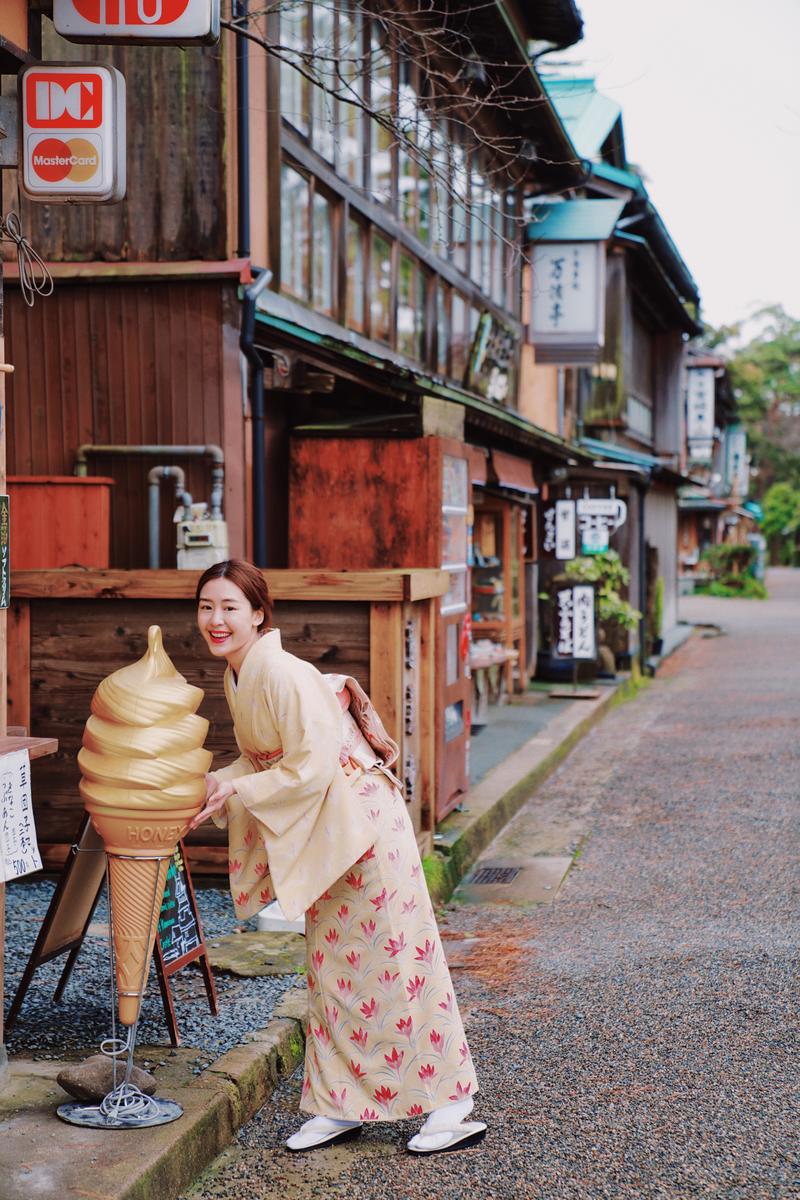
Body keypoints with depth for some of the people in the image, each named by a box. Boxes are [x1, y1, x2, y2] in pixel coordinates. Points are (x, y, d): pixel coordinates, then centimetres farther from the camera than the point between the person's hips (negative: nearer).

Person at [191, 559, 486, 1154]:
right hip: (323, 835, 9)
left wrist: (234, 792, -17)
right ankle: (341, 1105, 24)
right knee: (332, 966, 13)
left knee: (391, 959, -2)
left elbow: (312, 765, -24)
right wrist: (207, 788, 1)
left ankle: (452, 1104, 10)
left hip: (361, 821, -9)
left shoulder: (283, 674, -21)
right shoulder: (237, 678, 7)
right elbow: (258, 759, 17)